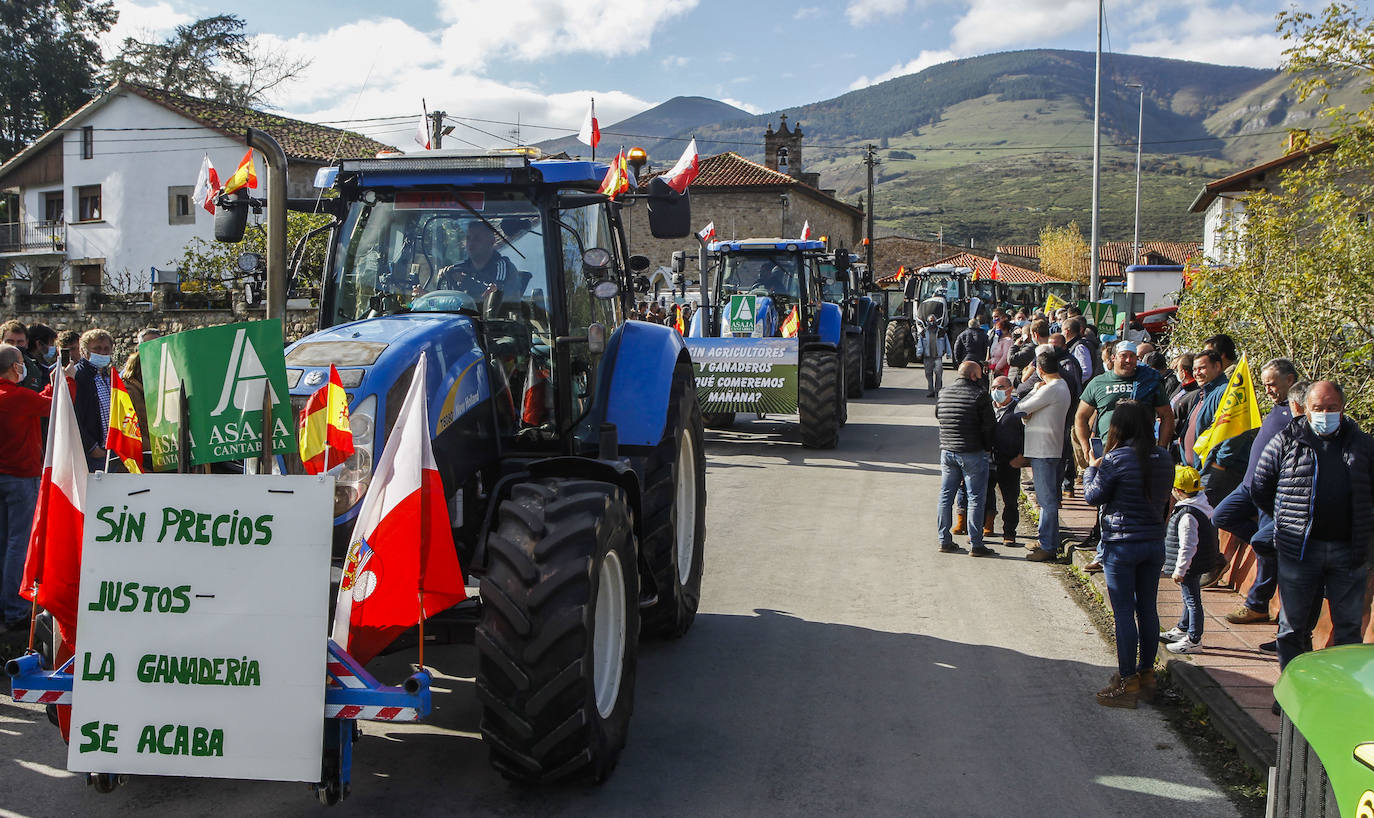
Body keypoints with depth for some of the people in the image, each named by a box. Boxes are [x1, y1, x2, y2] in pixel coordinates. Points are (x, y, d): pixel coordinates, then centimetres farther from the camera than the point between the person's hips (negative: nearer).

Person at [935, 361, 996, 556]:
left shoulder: (943, 393, 7)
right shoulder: (980, 395, -11)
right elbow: (989, 426, -10)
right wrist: (988, 446, 6)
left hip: (947, 451, 6)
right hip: (973, 453, -5)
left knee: (946, 496, 12)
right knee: (975, 498, 1)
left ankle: (944, 540, 15)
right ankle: (975, 544, 2)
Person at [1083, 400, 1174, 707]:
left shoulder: (1116, 459, -16)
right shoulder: (1164, 458, 1)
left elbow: (1093, 497, -7)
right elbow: (1163, 498, 13)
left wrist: (1092, 469, 11)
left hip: (1121, 544, -6)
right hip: (1155, 542, 6)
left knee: (1124, 613, 1)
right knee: (1147, 608, 15)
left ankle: (1128, 682, 6)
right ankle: (1146, 673, 26)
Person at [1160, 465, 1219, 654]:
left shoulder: (1187, 515, -27)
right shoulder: (1203, 507, 6)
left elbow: (1187, 547, -26)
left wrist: (1179, 570, -18)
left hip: (1190, 566, -10)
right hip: (1197, 565, 10)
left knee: (1192, 601, -1)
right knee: (1190, 599, 23)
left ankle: (1194, 640, 8)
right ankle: (1182, 629, 39)